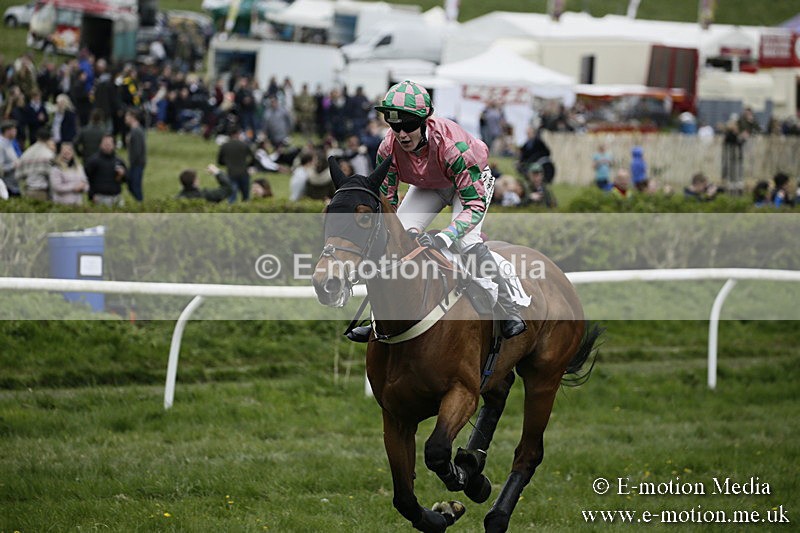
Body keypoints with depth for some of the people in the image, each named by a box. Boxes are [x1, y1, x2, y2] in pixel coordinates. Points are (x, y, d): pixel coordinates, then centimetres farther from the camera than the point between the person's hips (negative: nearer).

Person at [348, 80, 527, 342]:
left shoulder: (452, 144, -43)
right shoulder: (389, 148, -29)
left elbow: (475, 203, -41)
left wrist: (443, 238, -54)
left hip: (473, 181, -5)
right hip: (427, 187, 5)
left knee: (466, 242, -27)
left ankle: (508, 311, -13)